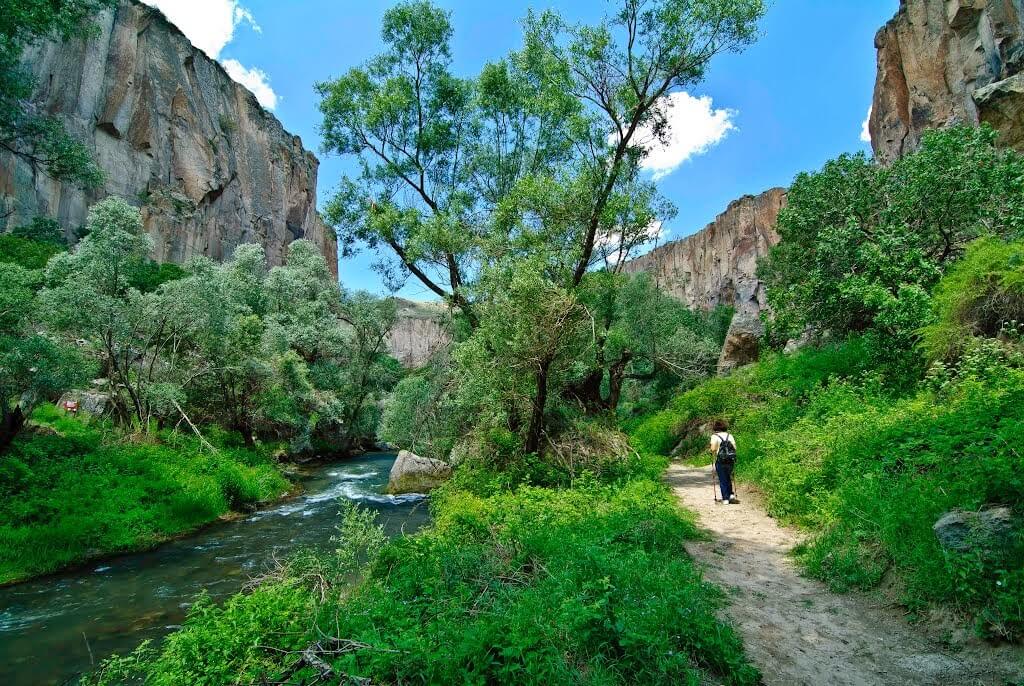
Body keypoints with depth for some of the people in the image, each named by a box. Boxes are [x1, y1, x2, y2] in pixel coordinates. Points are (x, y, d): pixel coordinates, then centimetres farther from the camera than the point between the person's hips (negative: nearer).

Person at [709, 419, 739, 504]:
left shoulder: (714, 436, -8)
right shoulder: (729, 435, 6)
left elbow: (713, 449, -15)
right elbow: (734, 447, 2)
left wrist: (713, 452, 6)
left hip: (720, 461, -4)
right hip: (731, 460, 4)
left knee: (722, 480, 5)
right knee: (728, 478, 21)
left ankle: (725, 498, 6)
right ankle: (731, 495, 13)